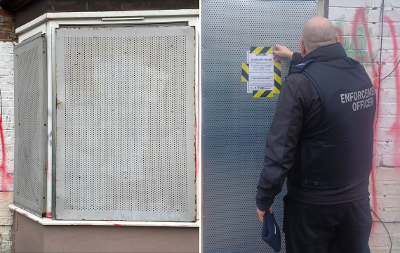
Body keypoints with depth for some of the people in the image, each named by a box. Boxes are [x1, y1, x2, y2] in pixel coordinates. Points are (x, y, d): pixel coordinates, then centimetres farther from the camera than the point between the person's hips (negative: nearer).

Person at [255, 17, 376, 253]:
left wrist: (264, 197, -11)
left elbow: (280, 148, -21)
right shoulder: (361, 73, 1)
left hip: (312, 204, -5)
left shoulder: (300, 84, -19)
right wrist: (294, 57, 37)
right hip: (357, 198, 6)